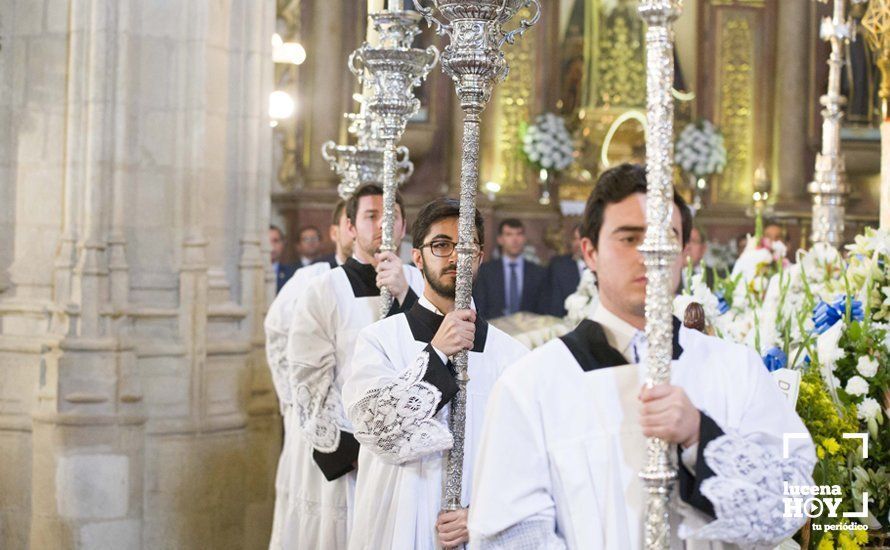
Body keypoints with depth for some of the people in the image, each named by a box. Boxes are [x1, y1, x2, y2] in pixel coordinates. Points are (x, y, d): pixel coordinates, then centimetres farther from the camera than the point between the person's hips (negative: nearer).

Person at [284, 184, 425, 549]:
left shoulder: (419, 284, 7)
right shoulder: (325, 291, -1)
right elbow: (309, 384, -5)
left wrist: (404, 295, -18)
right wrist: (350, 451, -10)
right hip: (340, 457, -2)